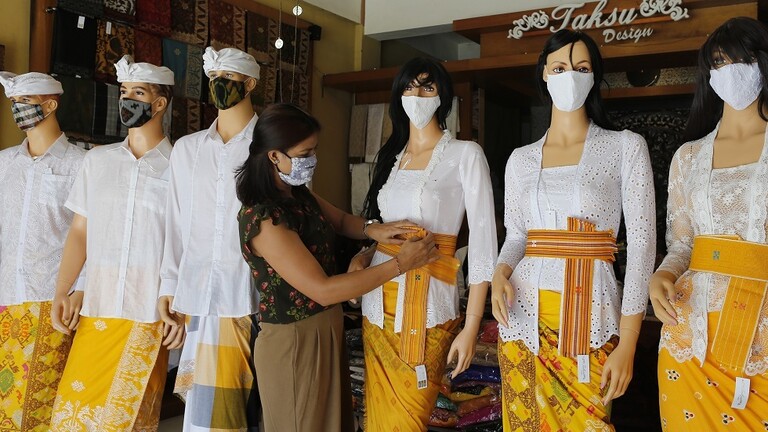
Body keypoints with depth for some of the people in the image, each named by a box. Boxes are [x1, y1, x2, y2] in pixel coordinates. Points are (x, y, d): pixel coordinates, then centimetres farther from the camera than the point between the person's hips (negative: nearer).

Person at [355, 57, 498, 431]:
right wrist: (362, 256, -3)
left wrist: (471, 327, -15)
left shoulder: (465, 154, -5)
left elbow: (482, 244, -10)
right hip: (379, 302, 5)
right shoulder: (391, 155, 12)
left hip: (426, 301, -5)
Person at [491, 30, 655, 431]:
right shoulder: (521, 159, 9)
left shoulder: (625, 146, 0)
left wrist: (627, 343, -11)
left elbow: (641, 240, -5)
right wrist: (501, 273, -11)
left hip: (590, 313, -3)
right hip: (523, 314, 3)